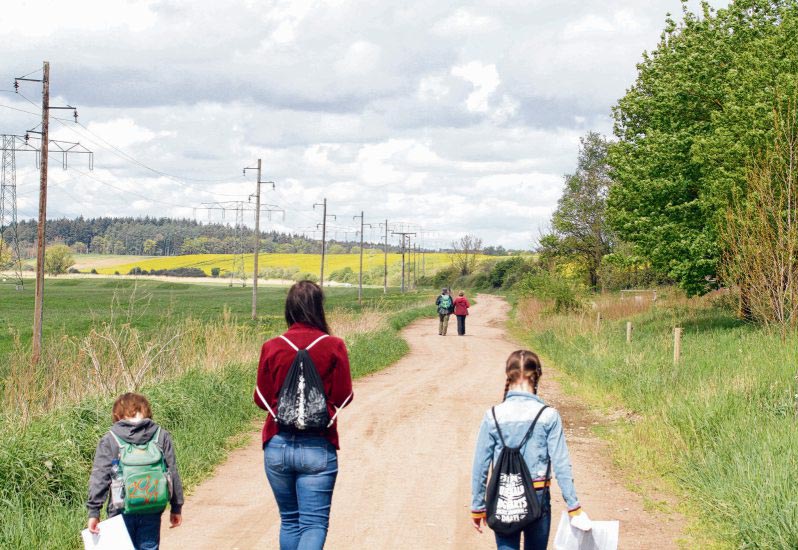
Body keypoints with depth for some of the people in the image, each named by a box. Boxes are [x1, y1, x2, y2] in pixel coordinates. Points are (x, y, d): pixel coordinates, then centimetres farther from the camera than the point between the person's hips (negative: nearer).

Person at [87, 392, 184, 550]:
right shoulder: (161, 436, 2)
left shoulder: (109, 440, -3)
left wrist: (93, 511, -1)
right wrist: (176, 507, 13)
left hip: (121, 510, -1)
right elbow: (172, 473, 5)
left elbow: (99, 477, -5)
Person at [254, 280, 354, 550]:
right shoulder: (333, 347, -8)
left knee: (289, 521, 17)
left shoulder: (272, 348, -4)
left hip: (278, 446, 2)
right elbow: (343, 398, -5)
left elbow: (262, 399, 1)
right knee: (314, 523, 0)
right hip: (318, 447, -2)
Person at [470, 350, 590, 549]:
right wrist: (574, 507, -2)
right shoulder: (548, 416, -9)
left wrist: (477, 506, 7)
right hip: (537, 497, 0)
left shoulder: (493, 416, -6)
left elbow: (480, 465, -3)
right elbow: (561, 465, -9)